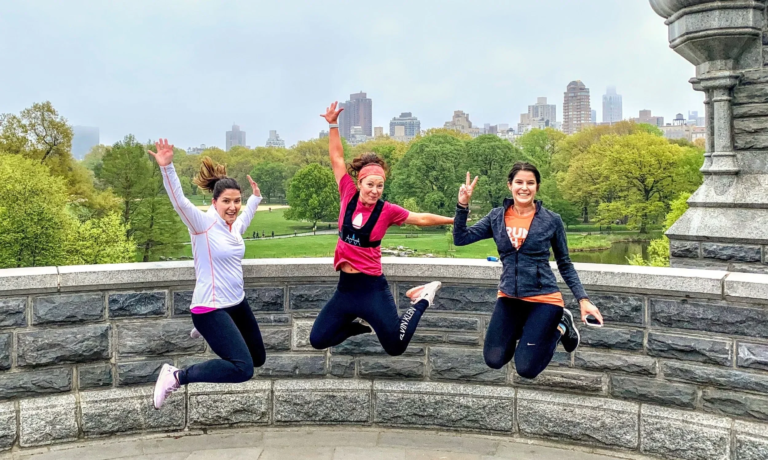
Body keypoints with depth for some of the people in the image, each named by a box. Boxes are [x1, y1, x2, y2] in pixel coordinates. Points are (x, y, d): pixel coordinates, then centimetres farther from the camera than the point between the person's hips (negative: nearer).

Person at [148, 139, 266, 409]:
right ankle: (176, 377, -8)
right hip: (211, 308, -8)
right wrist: (167, 167, -45)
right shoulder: (202, 223, -15)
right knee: (243, 369, -22)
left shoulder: (236, 225, 4)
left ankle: (209, 333, 43)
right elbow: (178, 200, -33)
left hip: (237, 303, 8)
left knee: (258, 358, 23)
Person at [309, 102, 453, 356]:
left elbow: (421, 218, 1)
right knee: (317, 340, 7)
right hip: (345, 287, 3)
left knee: (396, 347, -1)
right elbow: (337, 158, -1)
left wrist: (454, 220, 2)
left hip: (372, 288, -3)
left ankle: (421, 299, 22)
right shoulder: (349, 196, -4)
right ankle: (357, 324, 34)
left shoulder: (387, 210, -9)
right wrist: (333, 125, -5)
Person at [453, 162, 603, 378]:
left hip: (544, 299, -3)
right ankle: (525, 328, 26)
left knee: (526, 369, -5)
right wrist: (462, 205, -16)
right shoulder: (497, 217, 0)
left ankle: (560, 325, 20)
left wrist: (583, 299, -6)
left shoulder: (552, 220, -6)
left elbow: (565, 265, 2)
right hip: (509, 298, 3)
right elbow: (460, 239, -5)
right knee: (494, 361, -1)